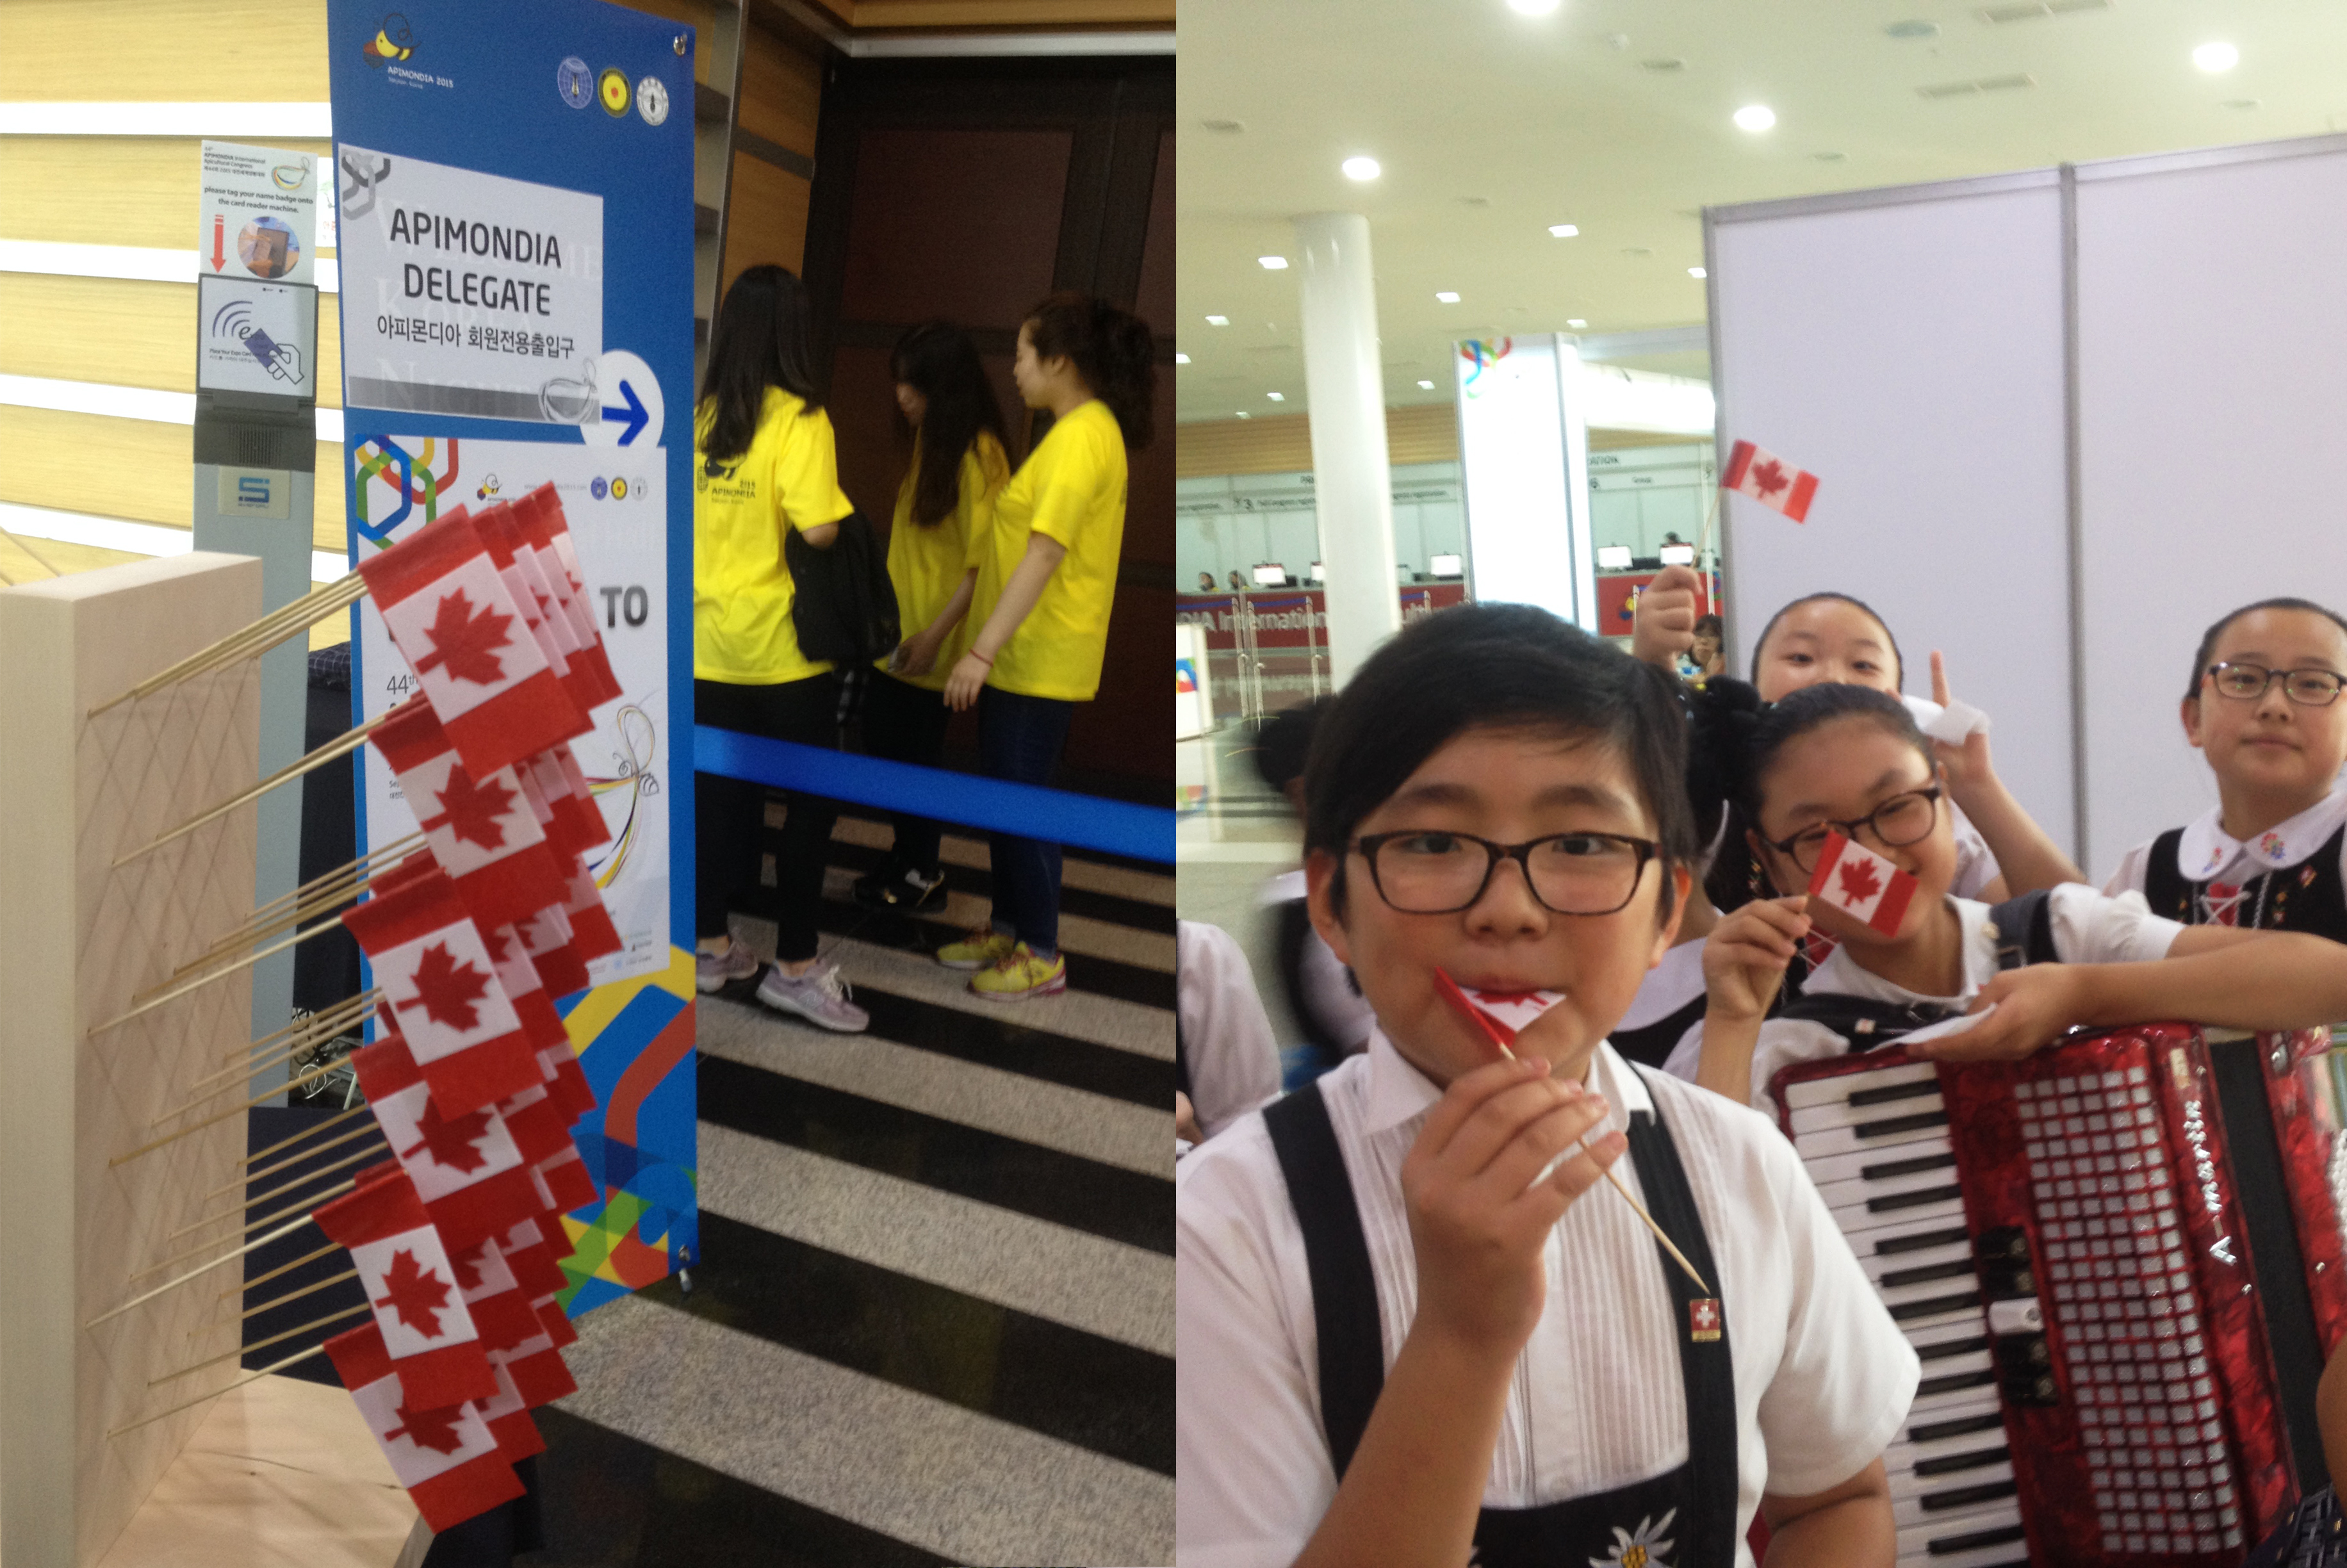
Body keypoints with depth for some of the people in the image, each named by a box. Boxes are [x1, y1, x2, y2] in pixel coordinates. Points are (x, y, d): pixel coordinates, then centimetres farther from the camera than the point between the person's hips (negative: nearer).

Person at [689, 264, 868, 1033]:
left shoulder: (698, 415, 1)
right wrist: (839, 503, -4)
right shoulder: (799, 421, -15)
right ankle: (795, 967, 10)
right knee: (810, 803, 6)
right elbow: (818, 529, -24)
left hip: (710, 643, 6)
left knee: (719, 792, 15)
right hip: (783, 649, -5)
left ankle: (709, 946, 25)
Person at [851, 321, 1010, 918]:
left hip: (933, 638, -8)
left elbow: (982, 561, -21)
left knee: (916, 751, 4)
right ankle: (908, 850, 32)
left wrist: (935, 634, -22)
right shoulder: (929, 440, 7)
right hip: (898, 624, 8)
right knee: (881, 736, 16)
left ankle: (922, 875, 19)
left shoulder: (978, 456, -20)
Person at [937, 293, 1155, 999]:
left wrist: (981, 651, -27)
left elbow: (1044, 555, -26)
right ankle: (1009, 927, 29)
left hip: (1042, 658, -10)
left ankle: (1043, 955, 10)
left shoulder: (1082, 438, -19)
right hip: (1021, 653, 10)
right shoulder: (1077, 430, 12)